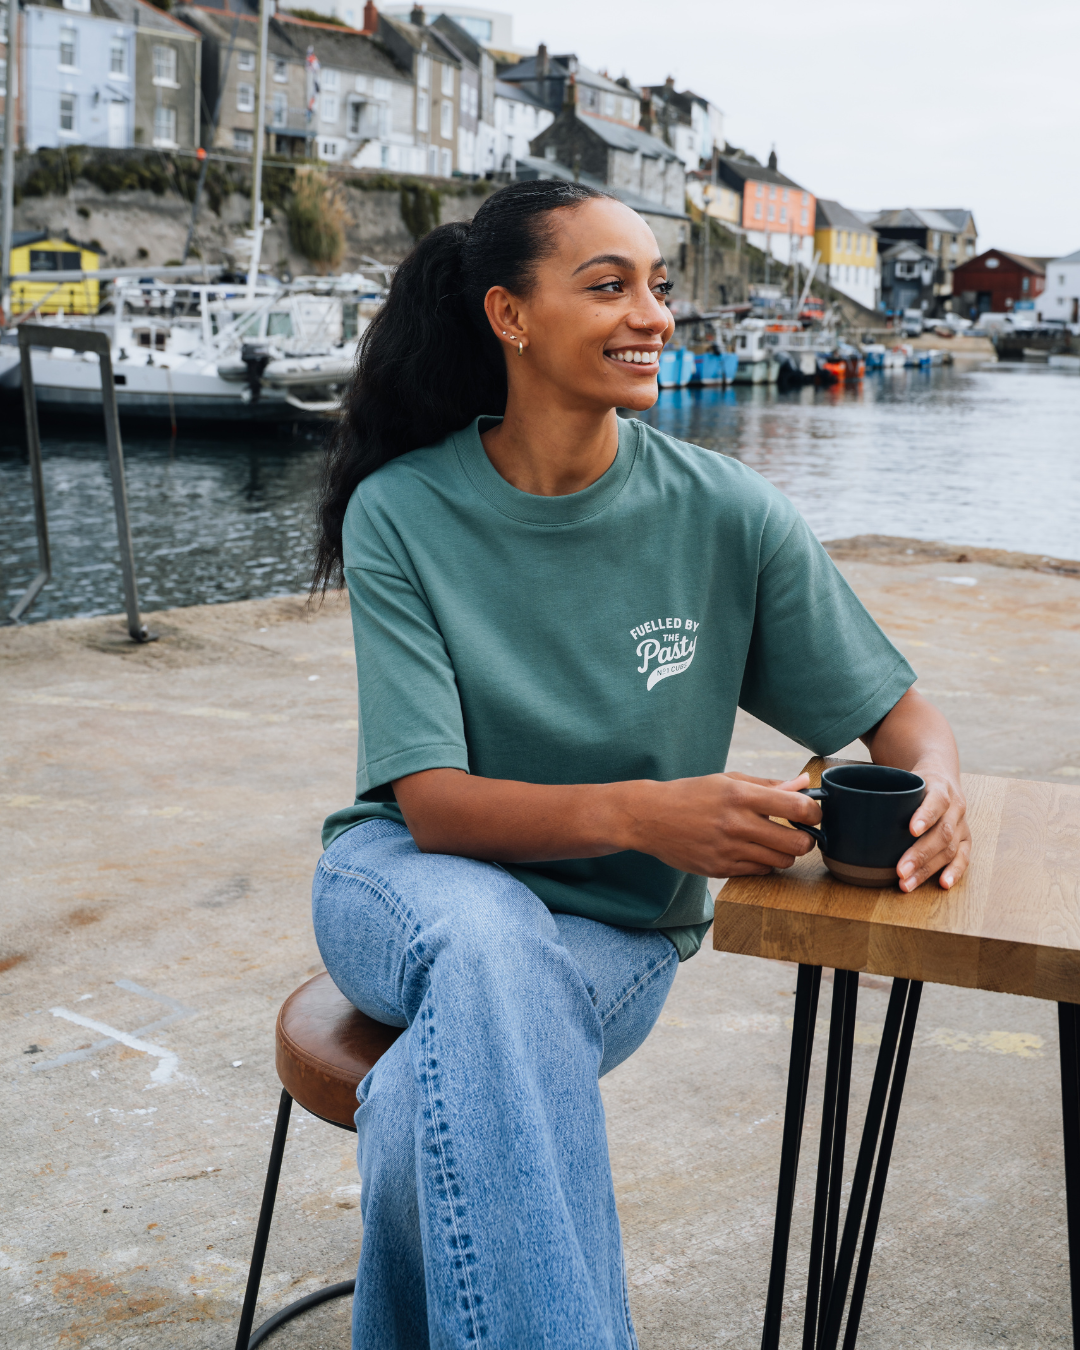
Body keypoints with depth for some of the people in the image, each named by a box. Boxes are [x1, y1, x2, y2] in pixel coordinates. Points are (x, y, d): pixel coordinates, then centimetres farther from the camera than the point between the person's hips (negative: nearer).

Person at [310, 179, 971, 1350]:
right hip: (409, 886, 0)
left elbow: (898, 712, 0)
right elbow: (431, 803, -17)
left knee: (433, 1108, -32)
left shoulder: (727, 516, -8)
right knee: (492, 938, -37)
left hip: (617, 928, 1)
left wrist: (934, 790, -26)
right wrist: (637, 812, -37)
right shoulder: (399, 513, -11)